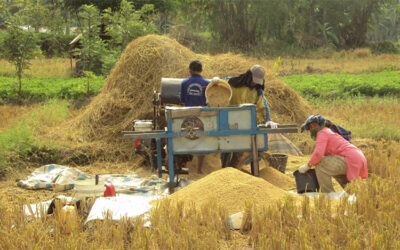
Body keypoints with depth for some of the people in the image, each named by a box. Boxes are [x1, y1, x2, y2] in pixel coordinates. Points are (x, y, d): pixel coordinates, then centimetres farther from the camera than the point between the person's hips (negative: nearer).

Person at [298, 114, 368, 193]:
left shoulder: (322, 133, -4)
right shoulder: (330, 131, 26)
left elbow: (318, 154, -19)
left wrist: (307, 166, -5)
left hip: (351, 160, -10)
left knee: (320, 165, -11)